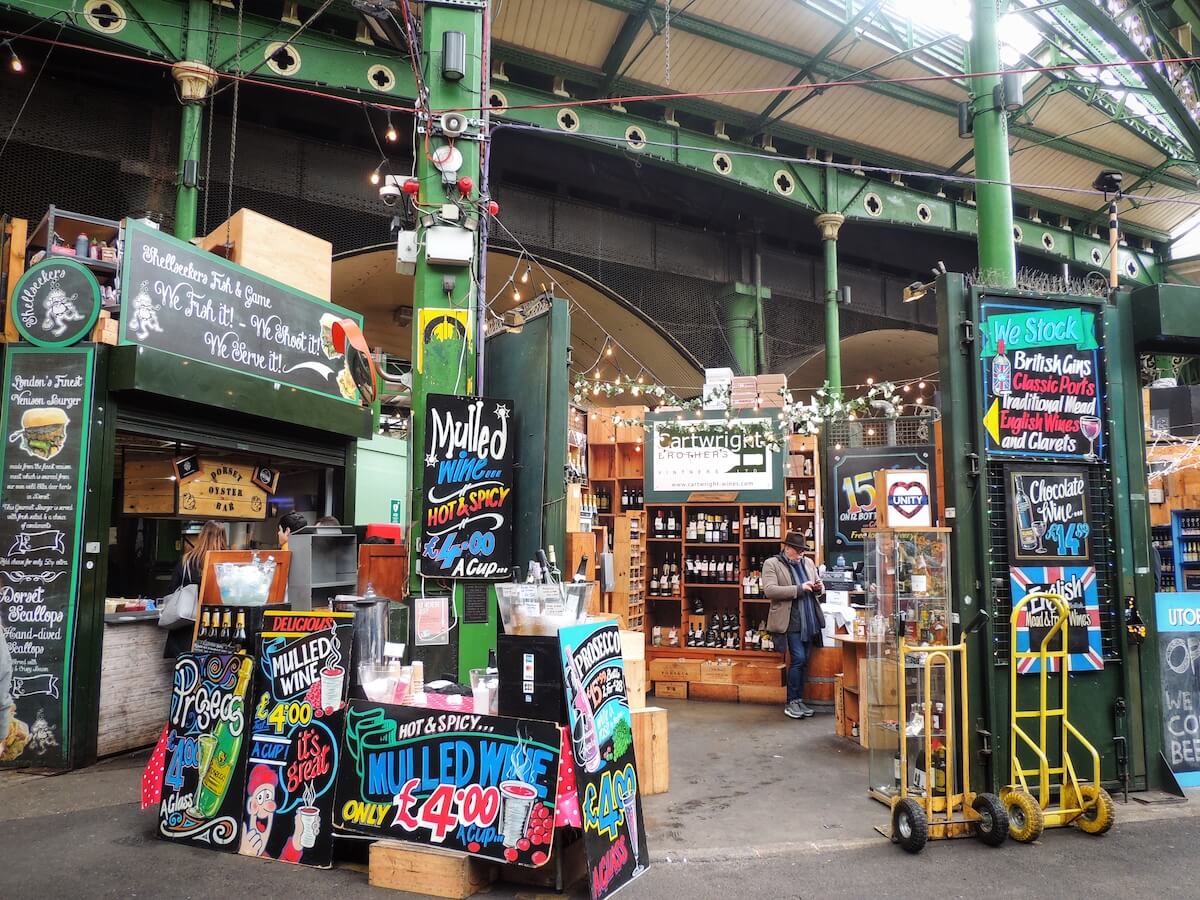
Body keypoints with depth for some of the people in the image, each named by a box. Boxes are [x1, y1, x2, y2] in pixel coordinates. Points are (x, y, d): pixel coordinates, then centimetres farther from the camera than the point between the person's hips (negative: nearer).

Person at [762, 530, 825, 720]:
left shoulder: (808, 563, 15)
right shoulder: (772, 564, -4)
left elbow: (817, 589, 25)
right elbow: (769, 590, -16)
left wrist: (819, 588, -1)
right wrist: (799, 588, -19)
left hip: (810, 620, 6)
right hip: (792, 622, -6)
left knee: (803, 662, 9)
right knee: (798, 659, -10)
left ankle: (798, 701, 18)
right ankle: (791, 703, 2)